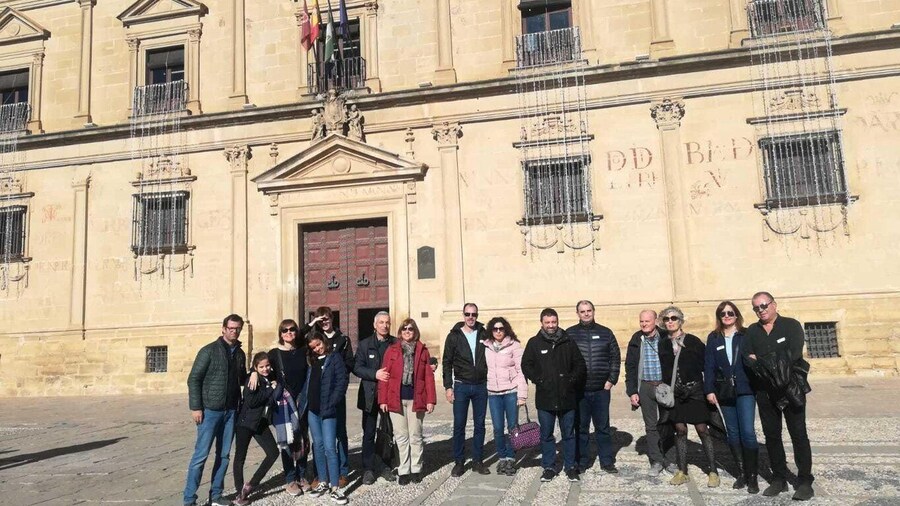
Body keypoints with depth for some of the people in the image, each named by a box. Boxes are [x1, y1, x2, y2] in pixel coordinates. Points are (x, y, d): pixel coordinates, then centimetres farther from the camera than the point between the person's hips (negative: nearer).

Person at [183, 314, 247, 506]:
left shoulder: (240, 354, 10)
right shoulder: (209, 350, -6)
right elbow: (194, 379, -7)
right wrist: (195, 407, -12)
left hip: (230, 411, 5)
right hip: (210, 410, -5)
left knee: (223, 455, 9)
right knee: (201, 455, -2)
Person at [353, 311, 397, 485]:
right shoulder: (365, 344, 5)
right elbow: (357, 367, -3)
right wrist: (375, 374, -16)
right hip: (370, 396, 0)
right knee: (369, 433, 5)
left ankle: (387, 467, 20)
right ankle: (368, 469, 14)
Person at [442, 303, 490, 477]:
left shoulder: (484, 334, 3)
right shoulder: (454, 336, 0)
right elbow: (447, 362, 1)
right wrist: (448, 387, -5)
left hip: (481, 386, 2)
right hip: (461, 386, -1)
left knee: (480, 425, 8)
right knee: (459, 425, 3)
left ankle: (477, 461, 18)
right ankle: (459, 462, 13)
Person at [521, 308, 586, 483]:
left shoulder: (568, 342, 3)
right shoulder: (534, 343, 2)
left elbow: (580, 365, 7)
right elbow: (526, 365, 4)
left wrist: (571, 379, -6)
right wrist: (538, 380, -7)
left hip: (567, 397, 0)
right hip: (545, 398, 0)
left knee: (568, 434, 10)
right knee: (546, 435, 9)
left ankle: (570, 467, 21)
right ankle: (549, 467, 21)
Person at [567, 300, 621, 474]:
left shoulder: (605, 333, 5)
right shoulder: (570, 334, 1)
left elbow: (616, 357, 7)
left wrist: (611, 380, 0)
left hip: (601, 389, 1)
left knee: (603, 427, 9)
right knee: (581, 428, 8)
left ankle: (607, 461, 19)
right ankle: (582, 461, 19)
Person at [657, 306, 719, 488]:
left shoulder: (693, 341, -1)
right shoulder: (663, 345, 6)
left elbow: (706, 362, -1)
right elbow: (660, 369, 7)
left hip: (695, 391, -2)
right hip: (674, 393, 2)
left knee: (702, 430, 0)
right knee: (680, 430, 7)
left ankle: (712, 471, 9)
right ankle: (682, 471, 16)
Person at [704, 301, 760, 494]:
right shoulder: (713, 338, 7)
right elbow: (709, 365, 4)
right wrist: (709, 389, -3)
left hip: (745, 390, -2)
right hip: (724, 391, 3)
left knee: (747, 432, -8)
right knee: (733, 433, 7)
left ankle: (752, 476, 2)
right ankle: (741, 473, 18)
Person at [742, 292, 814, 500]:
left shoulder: (791, 325, -1)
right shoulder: (752, 331, 11)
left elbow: (794, 354, -15)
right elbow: (746, 357, -2)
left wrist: (760, 360, -14)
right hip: (764, 391, 4)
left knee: (798, 434, 0)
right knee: (771, 435, 9)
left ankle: (805, 482, 7)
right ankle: (779, 479, 19)